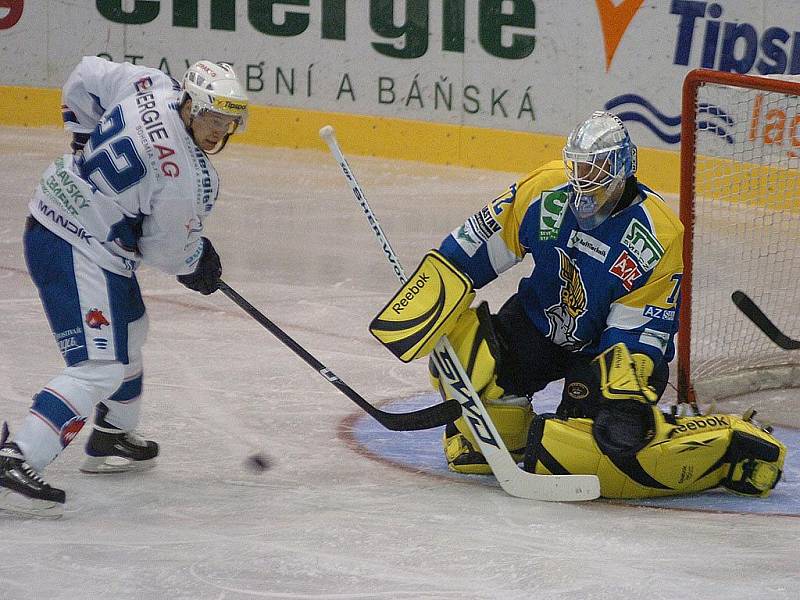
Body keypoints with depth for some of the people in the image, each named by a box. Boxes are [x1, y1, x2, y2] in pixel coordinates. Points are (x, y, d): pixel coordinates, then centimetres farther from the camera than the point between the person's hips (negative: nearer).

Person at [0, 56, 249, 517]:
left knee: (128, 329, 29)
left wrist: (88, 137, 24)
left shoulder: (151, 86, -2)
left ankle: (113, 439, 46)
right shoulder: (187, 176, -23)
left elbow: (86, 75, 14)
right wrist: (198, 260, 10)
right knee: (100, 367, -17)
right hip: (78, 251, -11)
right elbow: (166, 251, -12)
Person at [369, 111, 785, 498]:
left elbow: (636, 336, -21)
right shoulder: (545, 191, -14)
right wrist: (426, 294, -8)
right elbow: (476, 245, -2)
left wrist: (625, 394, -35)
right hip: (540, 320, 5)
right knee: (457, 349, -23)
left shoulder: (659, 240, -24)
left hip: (603, 348, -4)